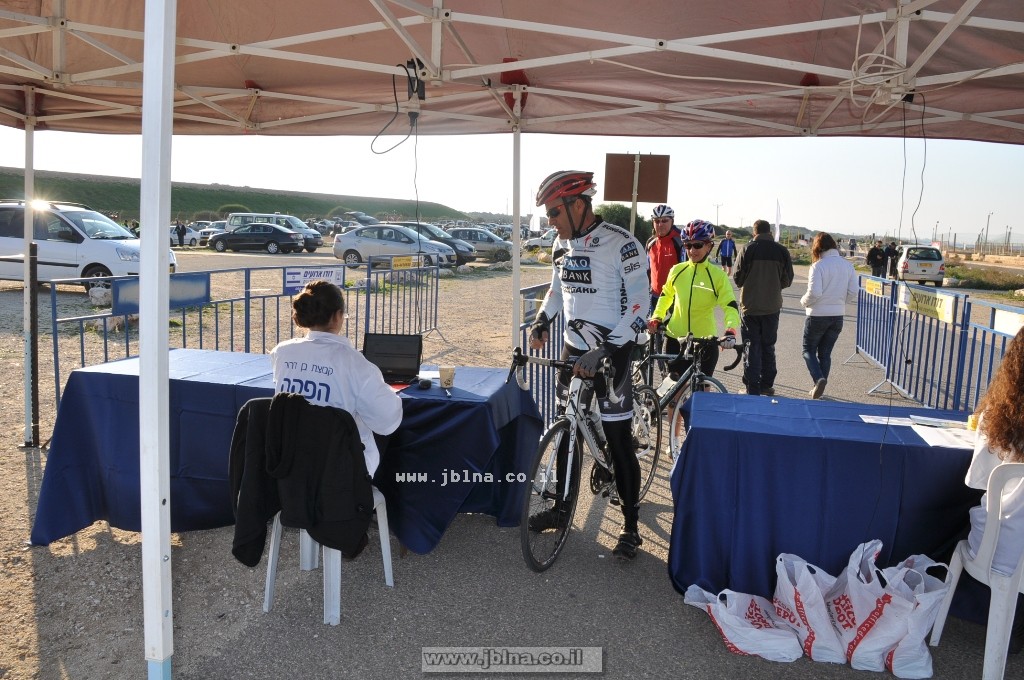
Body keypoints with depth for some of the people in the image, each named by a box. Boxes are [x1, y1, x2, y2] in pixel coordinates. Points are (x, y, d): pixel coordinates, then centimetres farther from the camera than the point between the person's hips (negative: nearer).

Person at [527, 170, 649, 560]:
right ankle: (562, 508, 32)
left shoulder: (620, 244, -18)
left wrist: (602, 352, -29)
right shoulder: (562, 244, 5)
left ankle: (631, 527, 14)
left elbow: (639, 307, -22)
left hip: (610, 354, -7)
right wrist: (541, 323, 3)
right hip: (573, 350, 7)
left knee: (619, 443, -1)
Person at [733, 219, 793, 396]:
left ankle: (752, 389, 2)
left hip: (750, 307, -2)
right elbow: (787, 280, 1)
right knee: (768, 346, 16)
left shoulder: (748, 249, -11)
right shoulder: (782, 251, -4)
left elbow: (738, 278, -8)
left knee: (752, 347, 4)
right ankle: (767, 385, 21)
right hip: (772, 307, 2)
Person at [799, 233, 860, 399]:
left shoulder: (818, 266, -15)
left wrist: (804, 301, -3)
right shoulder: (847, 265, 2)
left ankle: (819, 379, -12)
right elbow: (853, 292, -1)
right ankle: (819, 386, 18)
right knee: (825, 353, 15)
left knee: (809, 350, 9)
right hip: (838, 316, 5)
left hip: (818, 315, -5)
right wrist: (839, 302, 14)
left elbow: (814, 292, -22)